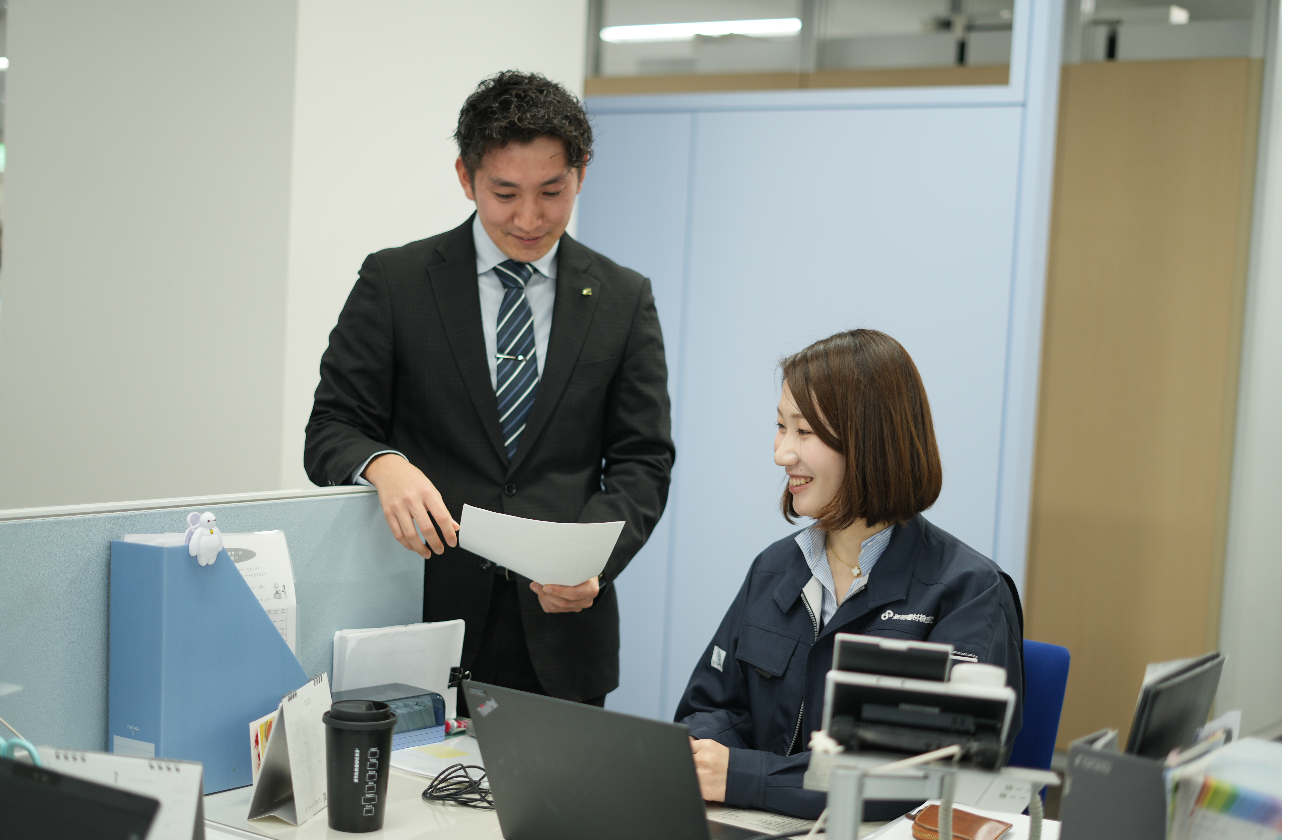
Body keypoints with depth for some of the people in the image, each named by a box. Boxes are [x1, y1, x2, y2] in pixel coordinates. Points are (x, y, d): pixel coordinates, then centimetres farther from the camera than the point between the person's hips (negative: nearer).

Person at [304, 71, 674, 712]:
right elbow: (331, 431, 1)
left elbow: (641, 463, 4)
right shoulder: (394, 282, 2)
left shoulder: (624, 300, 7)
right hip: (423, 618, -1)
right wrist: (384, 465, -23)